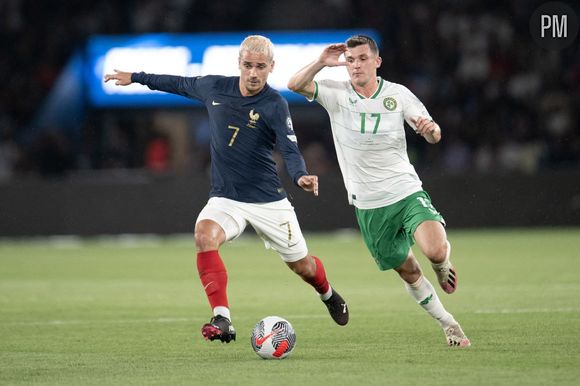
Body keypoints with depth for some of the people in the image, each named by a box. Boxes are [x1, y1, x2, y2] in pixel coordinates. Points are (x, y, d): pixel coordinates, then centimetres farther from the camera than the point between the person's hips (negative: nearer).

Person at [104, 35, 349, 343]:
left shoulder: (275, 105, -13)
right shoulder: (214, 87, -2)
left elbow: (290, 151, -21)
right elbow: (181, 84, 18)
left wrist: (300, 176, -42)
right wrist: (136, 77, 24)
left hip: (268, 201, -2)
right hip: (225, 199, 2)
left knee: (302, 266, 10)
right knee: (204, 236, -30)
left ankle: (328, 295, 48)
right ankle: (222, 320, -33)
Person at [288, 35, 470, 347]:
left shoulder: (398, 95, -2)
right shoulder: (336, 93, -2)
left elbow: (434, 136, 2)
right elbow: (295, 85, -15)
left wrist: (430, 128, -21)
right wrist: (322, 62, -27)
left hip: (407, 192, -1)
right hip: (368, 207, 1)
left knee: (436, 250, -24)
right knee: (407, 272, 6)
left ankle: (443, 267, 13)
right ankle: (447, 324, 25)